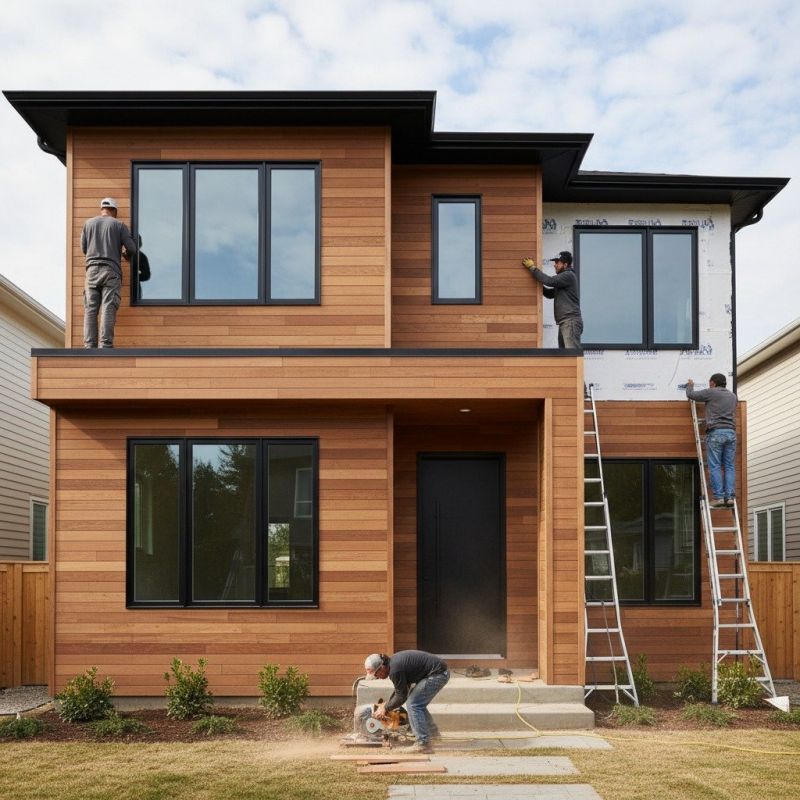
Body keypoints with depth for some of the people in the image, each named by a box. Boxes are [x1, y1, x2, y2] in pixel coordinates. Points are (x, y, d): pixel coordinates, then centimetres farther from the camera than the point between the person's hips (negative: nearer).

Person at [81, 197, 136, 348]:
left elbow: (83, 248, 17)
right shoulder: (119, 225, 5)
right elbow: (132, 248, 0)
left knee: (90, 310, 0)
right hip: (111, 271, -2)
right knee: (108, 309, -8)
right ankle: (105, 344, -16)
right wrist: (127, 255, 22)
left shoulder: (88, 223, 13)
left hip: (92, 269, 2)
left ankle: (89, 345, -7)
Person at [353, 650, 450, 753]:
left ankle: (423, 743, -11)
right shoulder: (393, 662, 8)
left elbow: (401, 697, -10)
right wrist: (387, 704, 19)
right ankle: (432, 732, 36)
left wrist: (386, 708, 3)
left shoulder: (395, 670, -21)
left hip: (438, 674, -10)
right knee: (418, 704, 20)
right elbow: (402, 687, 21)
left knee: (413, 705, -9)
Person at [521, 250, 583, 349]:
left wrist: (532, 268, -12)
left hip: (571, 321, -10)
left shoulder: (569, 275, -8)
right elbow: (550, 293, 24)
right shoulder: (564, 276, 23)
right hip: (564, 323, 10)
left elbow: (550, 280, -18)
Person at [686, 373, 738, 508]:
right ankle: (729, 496, -2)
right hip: (731, 432, 5)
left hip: (715, 432, -5)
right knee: (729, 466, 5)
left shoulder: (711, 393, 1)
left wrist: (690, 385, 31)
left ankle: (718, 497, -10)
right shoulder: (733, 396, 19)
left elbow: (691, 395, 8)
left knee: (715, 466, -4)